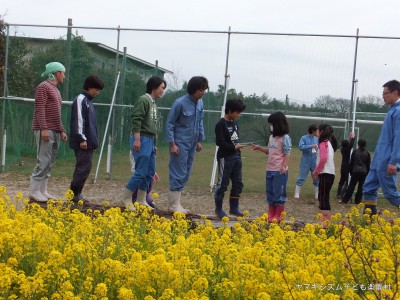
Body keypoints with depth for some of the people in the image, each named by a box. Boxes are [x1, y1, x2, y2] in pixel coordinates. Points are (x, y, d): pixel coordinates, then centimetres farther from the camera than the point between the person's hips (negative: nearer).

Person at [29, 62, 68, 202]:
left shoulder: (56, 90, 21)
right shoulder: (43, 87, -6)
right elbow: (39, 109, -14)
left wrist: (62, 131, 18)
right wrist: (44, 129, -22)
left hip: (55, 131, 9)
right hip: (45, 131, -9)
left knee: (50, 162, 6)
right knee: (44, 161, -12)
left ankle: (42, 191, 10)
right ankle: (34, 191, -8)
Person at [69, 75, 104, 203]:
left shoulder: (88, 101, 20)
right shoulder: (80, 99, -10)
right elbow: (78, 120, -17)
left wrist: (93, 141, 22)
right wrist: (82, 139, -20)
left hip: (88, 142, 10)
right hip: (83, 142, -10)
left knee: (83, 167, 10)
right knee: (84, 167, -10)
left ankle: (76, 194, 13)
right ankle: (74, 193, -5)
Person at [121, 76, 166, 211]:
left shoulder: (153, 103, 19)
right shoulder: (143, 100, -9)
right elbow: (136, 120, -18)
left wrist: (154, 144, 20)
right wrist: (137, 139, -24)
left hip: (150, 140, 9)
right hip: (142, 139, -9)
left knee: (150, 172, 8)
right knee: (141, 172, -10)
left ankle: (141, 201, 14)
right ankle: (126, 198, 2)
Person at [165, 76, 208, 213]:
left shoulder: (200, 103, 5)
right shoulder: (180, 103, -15)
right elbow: (169, 124, -11)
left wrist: (199, 140, 13)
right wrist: (172, 144, -14)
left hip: (192, 144, 7)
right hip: (180, 144, -7)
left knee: (186, 174, 10)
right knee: (179, 174, -5)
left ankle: (176, 203, 18)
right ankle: (173, 205, 3)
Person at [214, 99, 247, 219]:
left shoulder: (235, 123, 13)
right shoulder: (221, 124, -12)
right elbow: (219, 142, -18)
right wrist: (234, 147, -19)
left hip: (236, 157, 8)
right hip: (225, 158, -8)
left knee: (238, 183, 10)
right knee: (222, 184, -1)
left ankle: (234, 208, 20)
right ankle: (218, 209, 9)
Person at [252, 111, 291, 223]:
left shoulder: (285, 138, -11)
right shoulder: (272, 137, 12)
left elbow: (287, 154, -14)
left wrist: (284, 166, -21)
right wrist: (259, 148, 11)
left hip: (280, 171, -8)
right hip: (270, 170, 9)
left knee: (278, 193, -2)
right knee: (270, 193, 13)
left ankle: (278, 216, 6)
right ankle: (270, 215, 22)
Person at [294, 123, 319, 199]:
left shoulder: (316, 139, 8)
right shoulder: (304, 138, -6)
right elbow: (301, 147, -20)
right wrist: (311, 146, -25)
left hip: (314, 162, 5)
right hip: (305, 162, -5)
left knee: (316, 178, 8)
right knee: (301, 178, -2)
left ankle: (317, 194, 17)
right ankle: (297, 193, 5)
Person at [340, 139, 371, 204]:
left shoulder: (355, 152, 0)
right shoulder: (367, 153, 3)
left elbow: (351, 163, 4)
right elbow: (368, 164, 7)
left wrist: (351, 171, 12)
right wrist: (367, 173, 13)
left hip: (355, 172, -1)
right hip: (364, 172, 1)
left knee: (351, 186, 0)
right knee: (361, 187, 5)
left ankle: (344, 200, -2)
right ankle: (357, 201, 5)